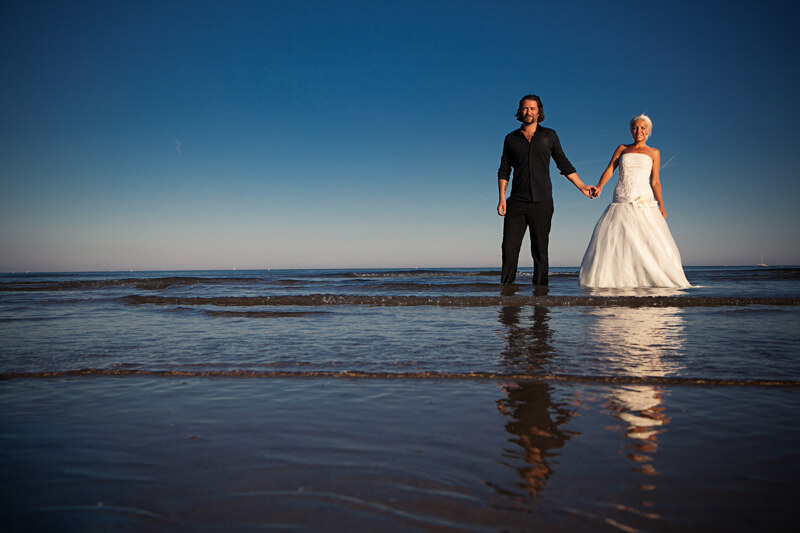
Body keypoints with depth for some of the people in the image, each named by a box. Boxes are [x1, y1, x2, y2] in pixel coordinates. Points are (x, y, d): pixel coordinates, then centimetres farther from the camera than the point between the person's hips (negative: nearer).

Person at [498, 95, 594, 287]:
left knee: (540, 251, 0)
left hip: (542, 202, -1)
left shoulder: (549, 136, 11)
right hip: (517, 202, 1)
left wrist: (582, 186, 15)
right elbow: (504, 171, 12)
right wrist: (502, 198, 2)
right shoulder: (511, 138, 13)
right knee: (509, 248, -6)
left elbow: (563, 164, 17)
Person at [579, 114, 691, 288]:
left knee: (650, 241, -11)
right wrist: (599, 187, -13)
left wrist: (661, 205, 0)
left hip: (644, 202, -1)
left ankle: (657, 279, -3)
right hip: (621, 202, 1)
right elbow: (609, 170, 6)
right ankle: (618, 280, -4)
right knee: (612, 239, -9)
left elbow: (655, 182, 11)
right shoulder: (622, 149, 17)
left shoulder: (653, 153, 15)